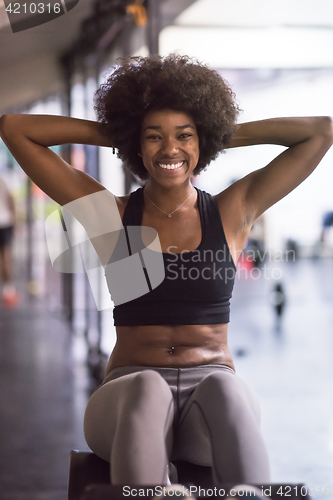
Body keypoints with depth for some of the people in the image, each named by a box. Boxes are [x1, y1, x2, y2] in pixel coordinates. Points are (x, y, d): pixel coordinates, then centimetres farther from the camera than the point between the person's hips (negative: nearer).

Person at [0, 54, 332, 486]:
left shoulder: (232, 214, 10)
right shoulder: (111, 216, 8)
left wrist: (227, 135, 13)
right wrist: (113, 134, 11)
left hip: (212, 395, 1)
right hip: (128, 398, 0)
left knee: (224, 389, -36)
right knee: (147, 388, -37)